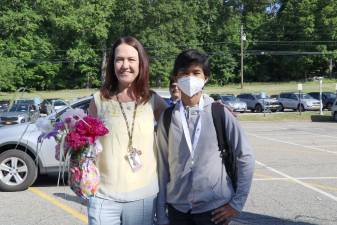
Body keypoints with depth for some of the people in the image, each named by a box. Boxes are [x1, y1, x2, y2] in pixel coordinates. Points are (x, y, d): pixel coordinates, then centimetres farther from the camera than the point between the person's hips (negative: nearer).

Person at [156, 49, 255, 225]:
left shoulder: (219, 113, -5)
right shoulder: (167, 118, 1)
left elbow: (245, 156, -3)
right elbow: (163, 166, 3)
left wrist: (237, 203, -5)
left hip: (215, 207, -2)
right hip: (177, 209, 2)